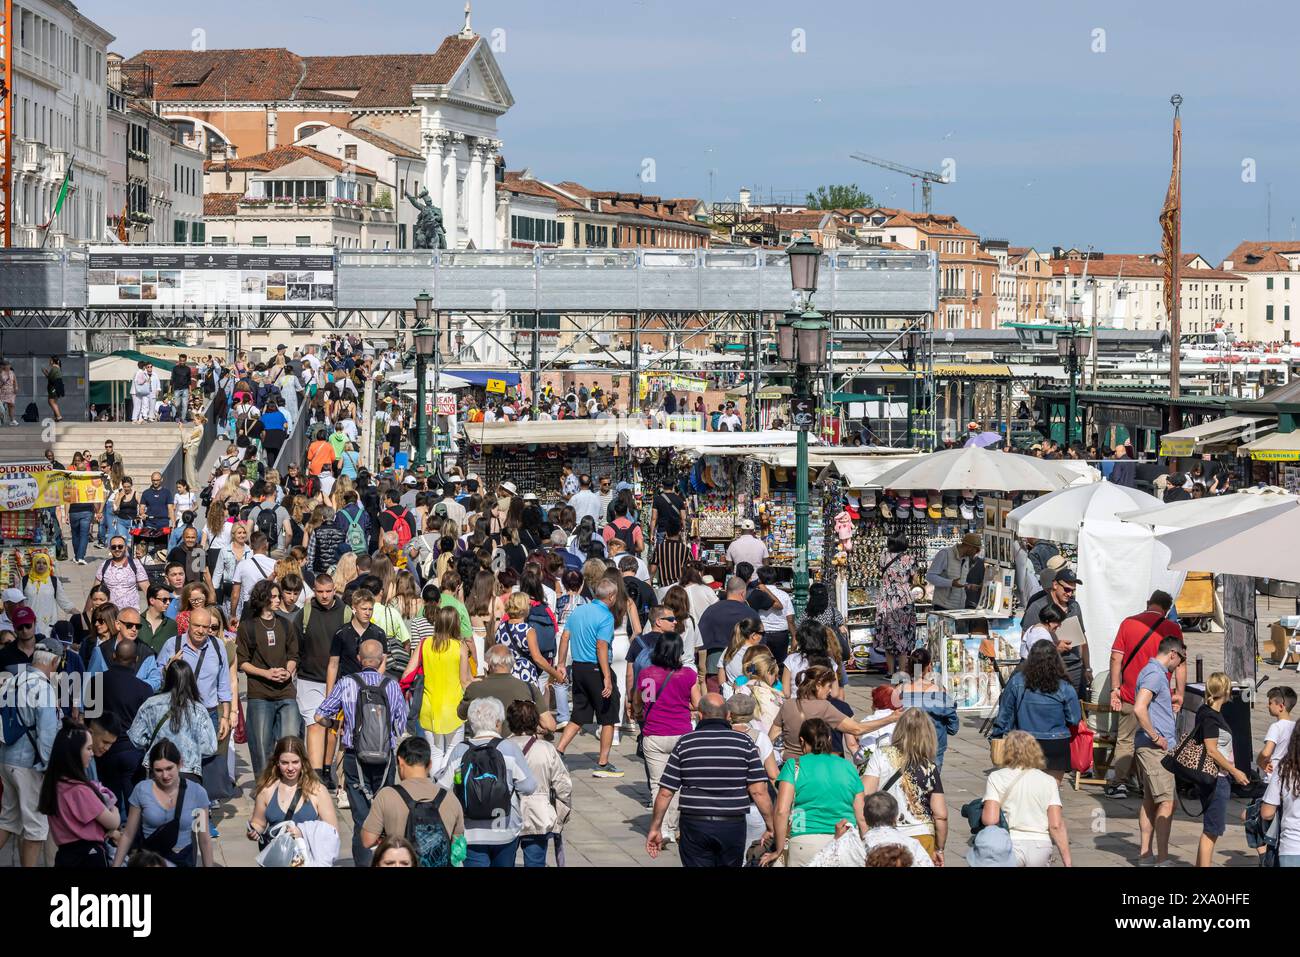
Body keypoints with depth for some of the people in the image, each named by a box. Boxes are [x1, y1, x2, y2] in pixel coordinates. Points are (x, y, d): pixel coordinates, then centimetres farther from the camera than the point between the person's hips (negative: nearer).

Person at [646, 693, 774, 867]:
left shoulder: (685, 743, -1)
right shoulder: (745, 742, -1)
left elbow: (665, 793, -1)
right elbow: (758, 791, -7)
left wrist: (655, 828, 9)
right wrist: (770, 828, 3)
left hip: (694, 826, -1)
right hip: (733, 826, 1)